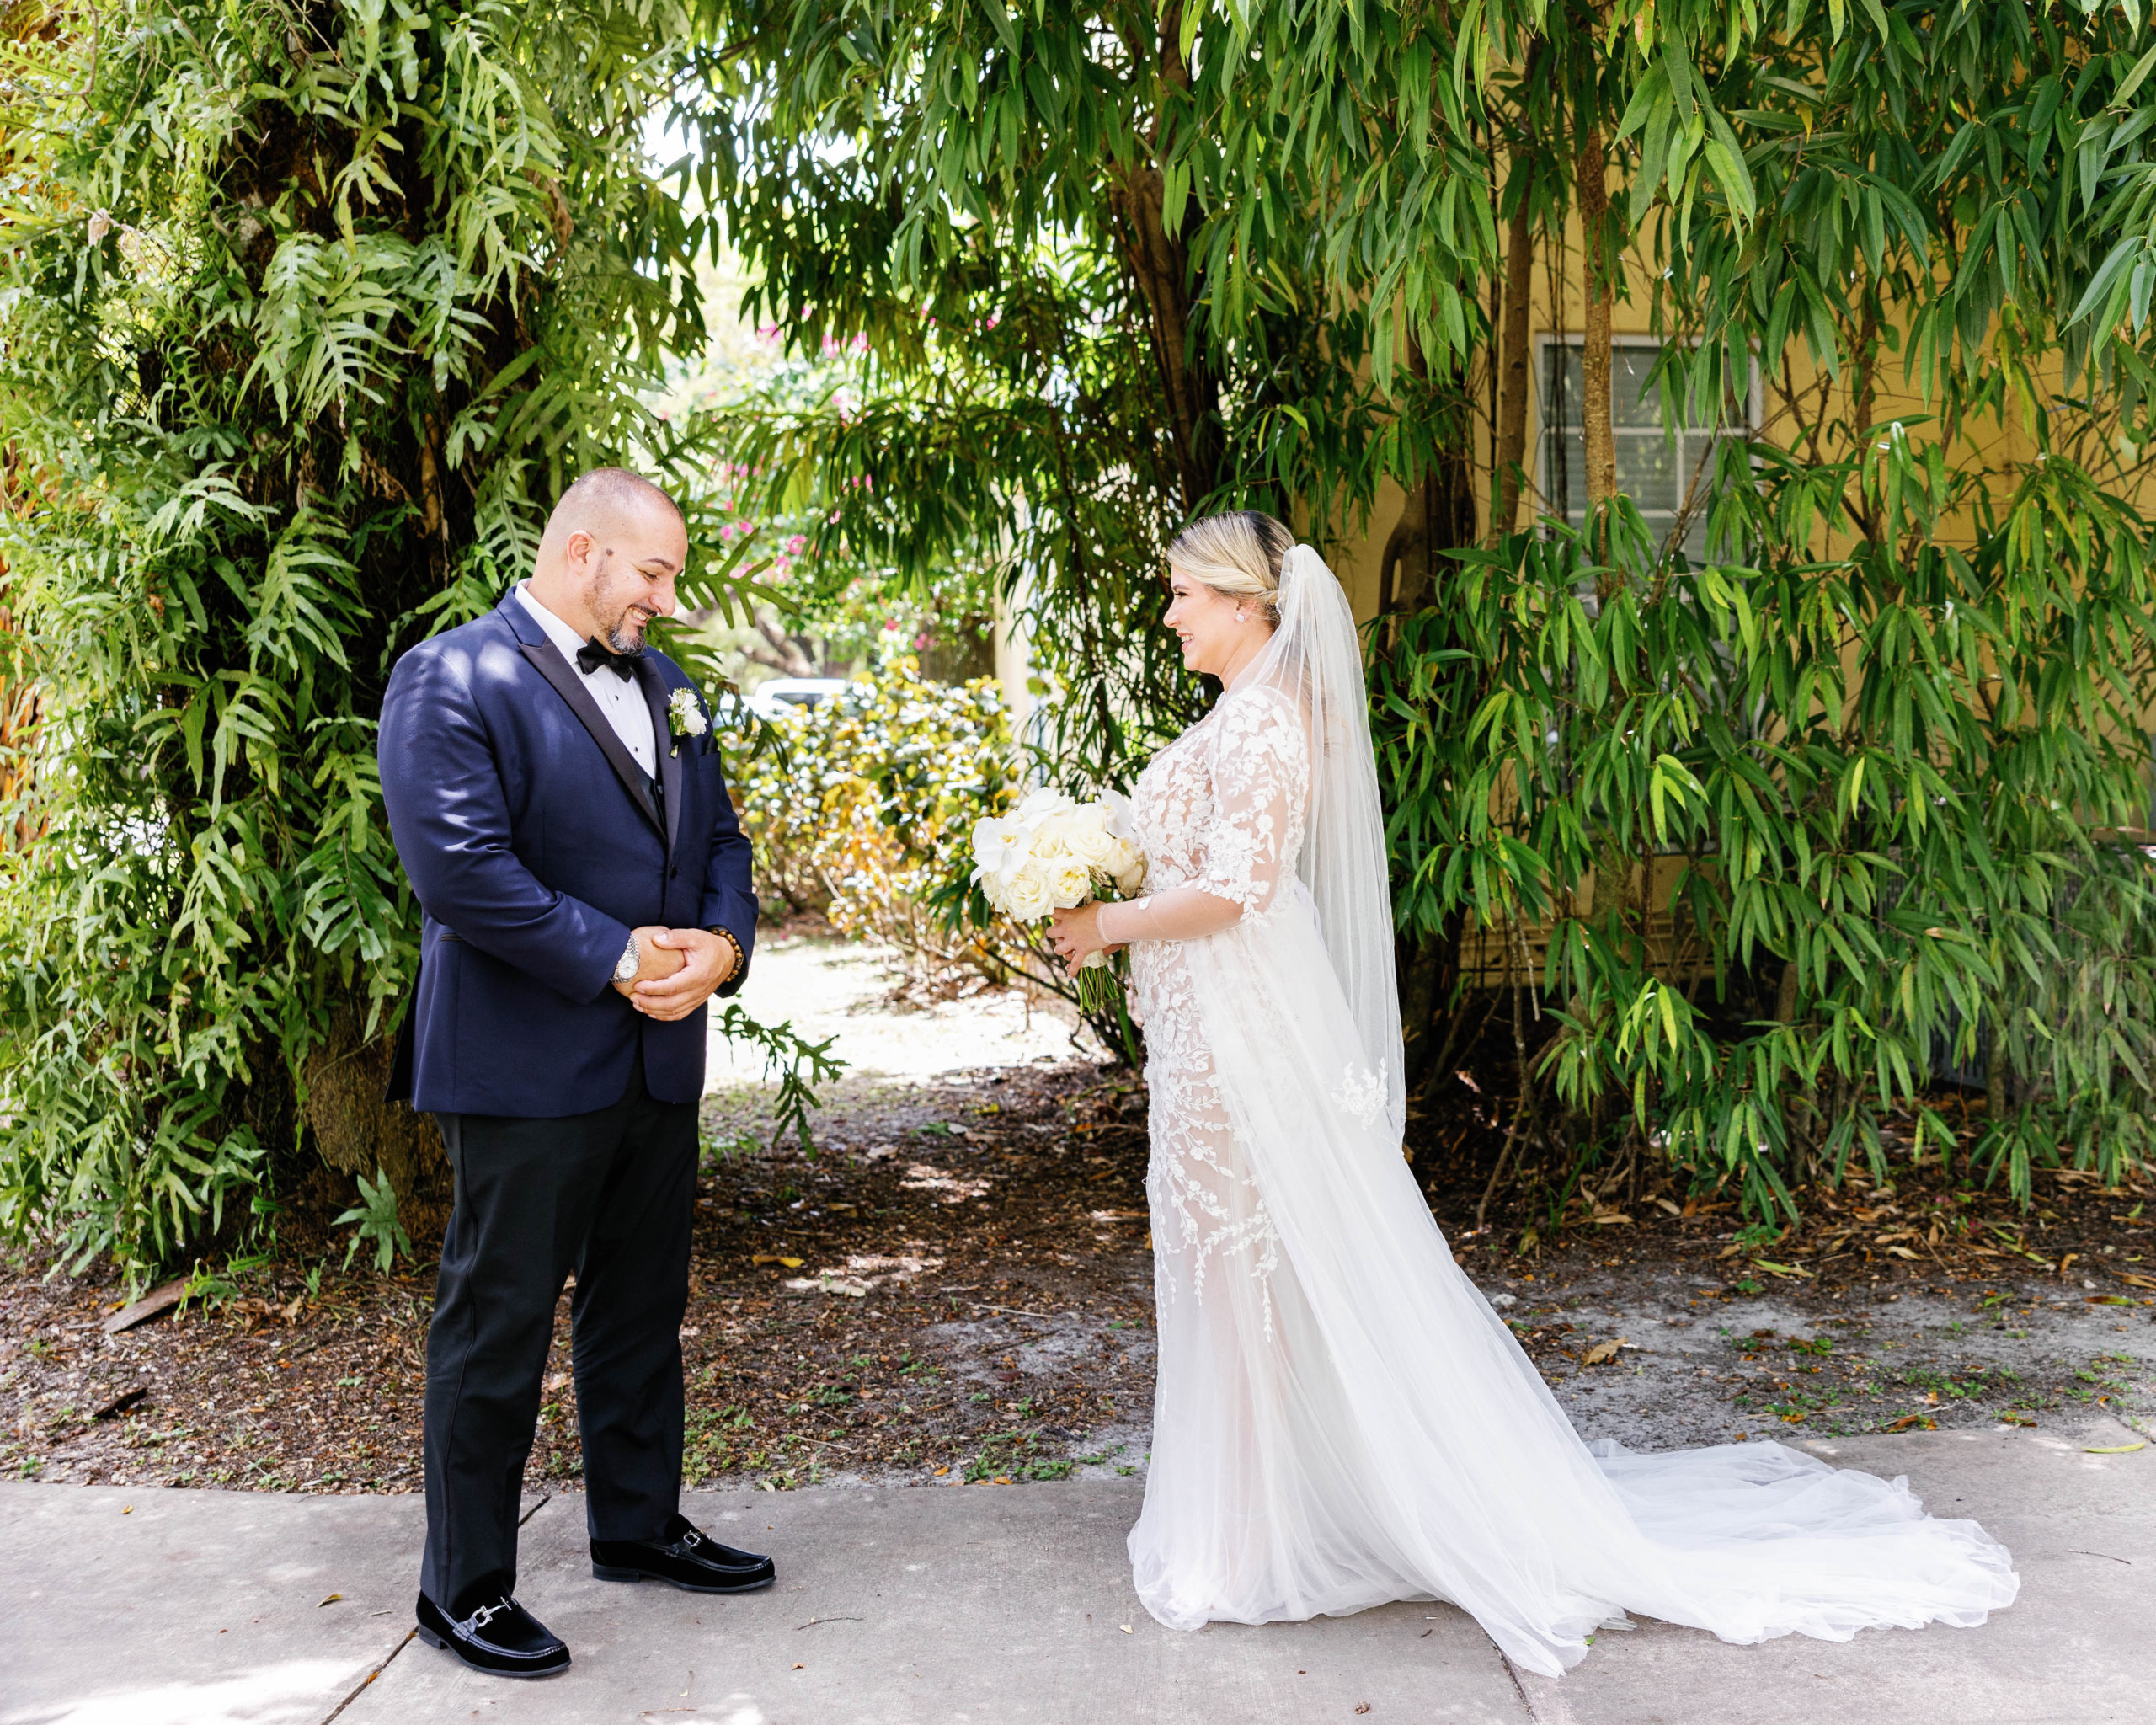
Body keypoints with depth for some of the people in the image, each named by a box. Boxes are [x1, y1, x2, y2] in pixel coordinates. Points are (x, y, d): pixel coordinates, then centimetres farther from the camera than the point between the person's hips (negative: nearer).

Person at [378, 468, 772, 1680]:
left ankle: (639, 1524, 34)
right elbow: (460, 865, -21)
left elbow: (718, 837, 14)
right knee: (497, 1325, 2)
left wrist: (725, 943, -7)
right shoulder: (451, 680, -11)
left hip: (658, 1058, 8)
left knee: (642, 1306, 18)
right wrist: (616, 960, -19)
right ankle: (465, 1588, 15)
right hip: (526, 1066, -8)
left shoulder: (663, 684, 14)